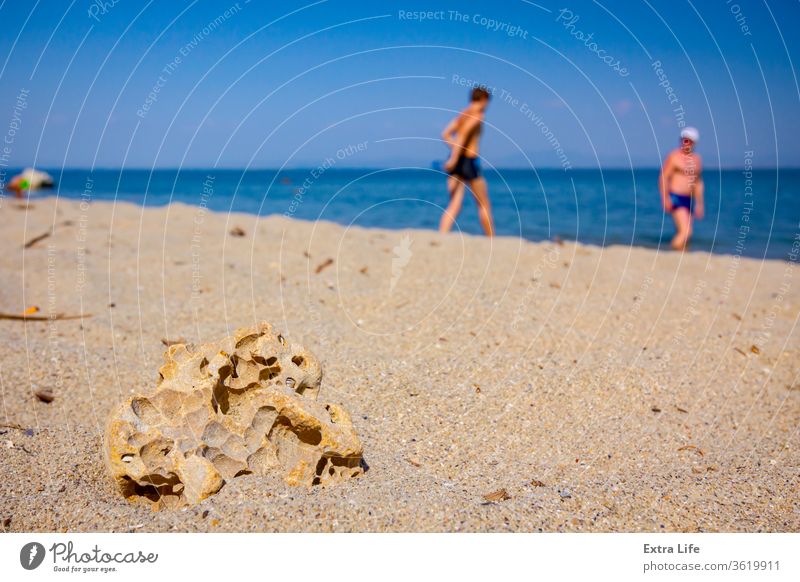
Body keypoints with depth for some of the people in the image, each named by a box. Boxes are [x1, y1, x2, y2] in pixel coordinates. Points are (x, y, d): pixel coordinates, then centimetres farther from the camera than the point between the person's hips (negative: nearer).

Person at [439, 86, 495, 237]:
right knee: (484, 205, 7)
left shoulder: (462, 114, 17)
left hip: (456, 161, 7)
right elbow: (463, 135, -19)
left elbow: (446, 134, 9)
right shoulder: (477, 116, -7)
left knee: (454, 205, 4)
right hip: (469, 161, -7)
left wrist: (456, 151, 9)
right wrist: (454, 158, -22)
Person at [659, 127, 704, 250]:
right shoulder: (673, 156, -4)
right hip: (676, 198, -7)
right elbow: (663, 178, -8)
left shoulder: (697, 160, 15)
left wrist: (699, 203, 19)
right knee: (686, 231, -19)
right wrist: (665, 198, -17)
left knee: (682, 233, 8)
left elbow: (698, 182, 22)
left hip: (689, 200, 7)